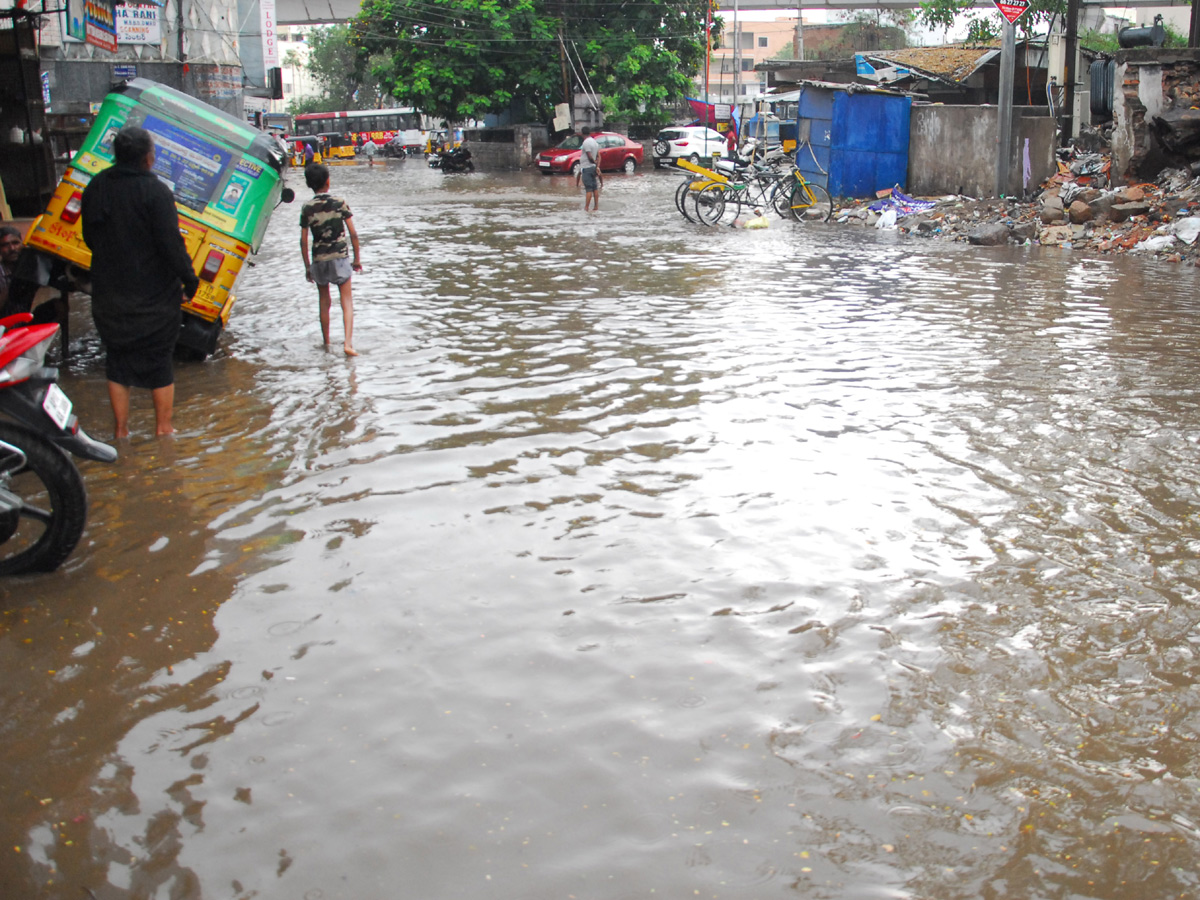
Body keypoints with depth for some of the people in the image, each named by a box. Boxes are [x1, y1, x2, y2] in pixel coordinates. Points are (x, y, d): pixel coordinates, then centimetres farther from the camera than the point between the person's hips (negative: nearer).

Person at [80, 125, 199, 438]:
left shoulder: (95, 187, 3)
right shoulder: (155, 191, -16)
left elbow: (89, 238, 13)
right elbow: (171, 244, -18)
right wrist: (189, 280, -7)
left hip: (109, 297, 5)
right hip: (155, 298, -5)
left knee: (117, 365, 14)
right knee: (159, 364, 8)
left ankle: (120, 430, 21)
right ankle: (163, 429, 15)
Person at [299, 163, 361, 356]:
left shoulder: (307, 209, -4)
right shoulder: (339, 203, -6)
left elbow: (304, 241, -2)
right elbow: (353, 233, -6)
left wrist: (307, 267, 7)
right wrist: (357, 259, 4)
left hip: (319, 261, 1)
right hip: (340, 258, -1)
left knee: (324, 303, 15)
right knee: (346, 302, 1)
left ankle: (326, 343, 24)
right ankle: (348, 342, -14)